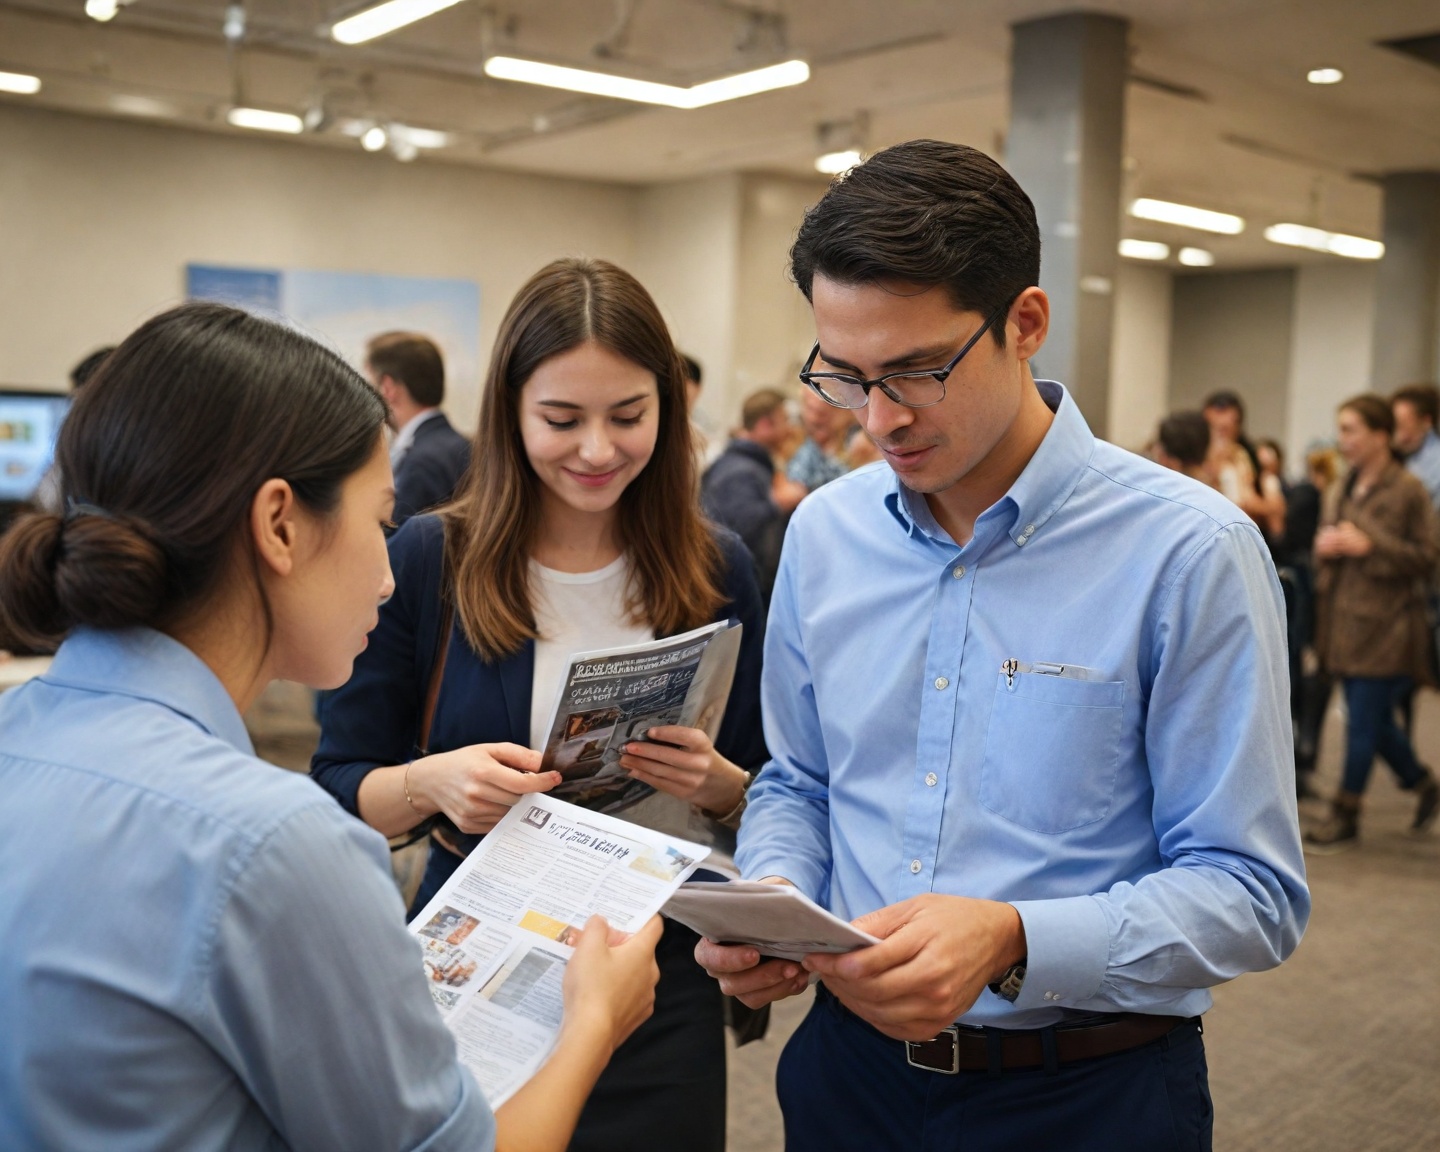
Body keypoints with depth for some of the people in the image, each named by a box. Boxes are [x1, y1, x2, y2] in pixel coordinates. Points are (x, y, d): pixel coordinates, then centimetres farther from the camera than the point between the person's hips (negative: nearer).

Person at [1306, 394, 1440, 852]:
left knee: (1363, 721, -1)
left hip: (1385, 625, -7)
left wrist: (1367, 545, -19)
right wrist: (1325, 545, 0)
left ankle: (1345, 817, 10)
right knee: (1375, 720, 15)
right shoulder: (1350, 487, 11)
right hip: (1346, 618, 7)